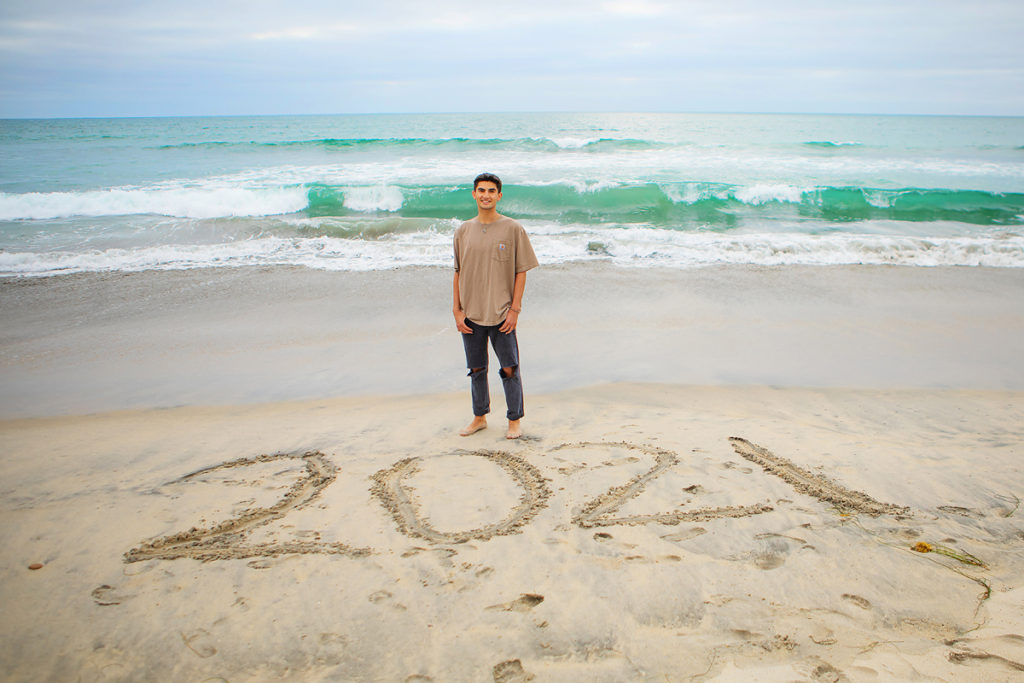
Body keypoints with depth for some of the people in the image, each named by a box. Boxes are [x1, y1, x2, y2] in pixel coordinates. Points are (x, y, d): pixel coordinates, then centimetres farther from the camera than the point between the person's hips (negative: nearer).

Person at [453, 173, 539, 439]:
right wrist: (457, 311, 3)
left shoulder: (513, 229, -2)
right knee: (476, 369, 12)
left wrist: (514, 309, -9)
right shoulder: (463, 231, 8)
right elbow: (458, 274, 10)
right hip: (470, 315, 3)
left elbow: (521, 272, -2)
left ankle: (515, 421, 14)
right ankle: (479, 418, 27)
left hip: (501, 314, -3)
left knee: (509, 369, 0)